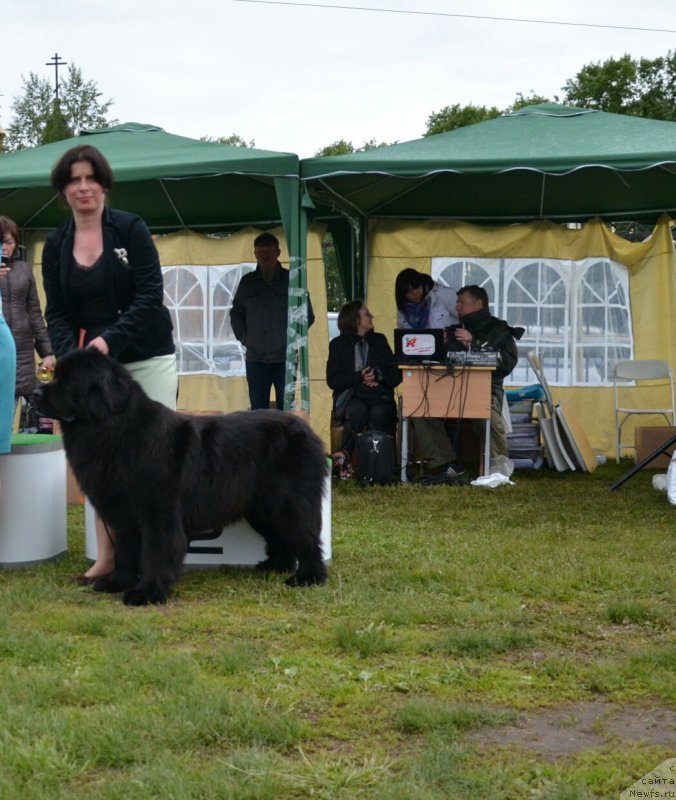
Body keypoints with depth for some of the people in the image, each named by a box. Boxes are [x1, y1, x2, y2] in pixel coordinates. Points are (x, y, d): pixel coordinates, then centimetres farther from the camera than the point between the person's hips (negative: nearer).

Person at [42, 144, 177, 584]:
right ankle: (107, 555, 5)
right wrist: (71, 355, -14)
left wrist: (109, 339, -22)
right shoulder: (56, 245, 7)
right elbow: (56, 313, 5)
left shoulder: (131, 229, -4)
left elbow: (150, 296, -11)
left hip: (148, 358, -3)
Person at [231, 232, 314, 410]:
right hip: (255, 358, 2)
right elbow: (236, 313, 20)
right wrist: (243, 337, 7)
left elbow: (307, 315, 8)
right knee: (258, 408, 4)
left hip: (284, 357, -2)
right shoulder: (247, 282, 10)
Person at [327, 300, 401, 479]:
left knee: (378, 413, -34)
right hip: (351, 398, -2)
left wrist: (378, 377, -9)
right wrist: (359, 377, -13)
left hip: (379, 397, 2)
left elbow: (396, 376, 12)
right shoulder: (338, 344, 10)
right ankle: (344, 458, -36)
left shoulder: (379, 341, 19)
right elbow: (333, 380, -1)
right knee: (358, 410, -37)